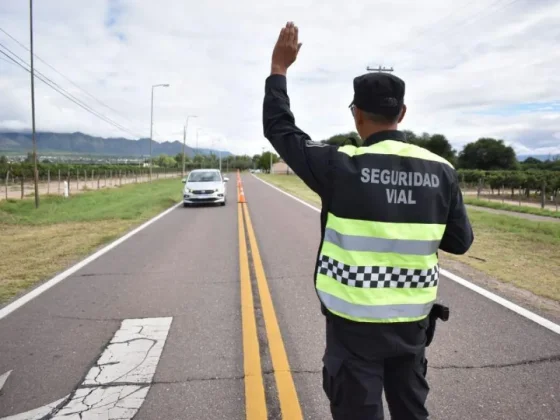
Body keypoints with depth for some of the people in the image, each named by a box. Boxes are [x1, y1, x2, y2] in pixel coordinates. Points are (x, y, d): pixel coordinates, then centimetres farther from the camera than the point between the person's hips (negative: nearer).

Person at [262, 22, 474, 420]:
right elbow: (460, 241, 4)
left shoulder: (342, 166, -16)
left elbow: (279, 129, -5)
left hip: (355, 321, -4)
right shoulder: (442, 171, -5)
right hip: (413, 320, 4)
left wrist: (279, 68, 4)